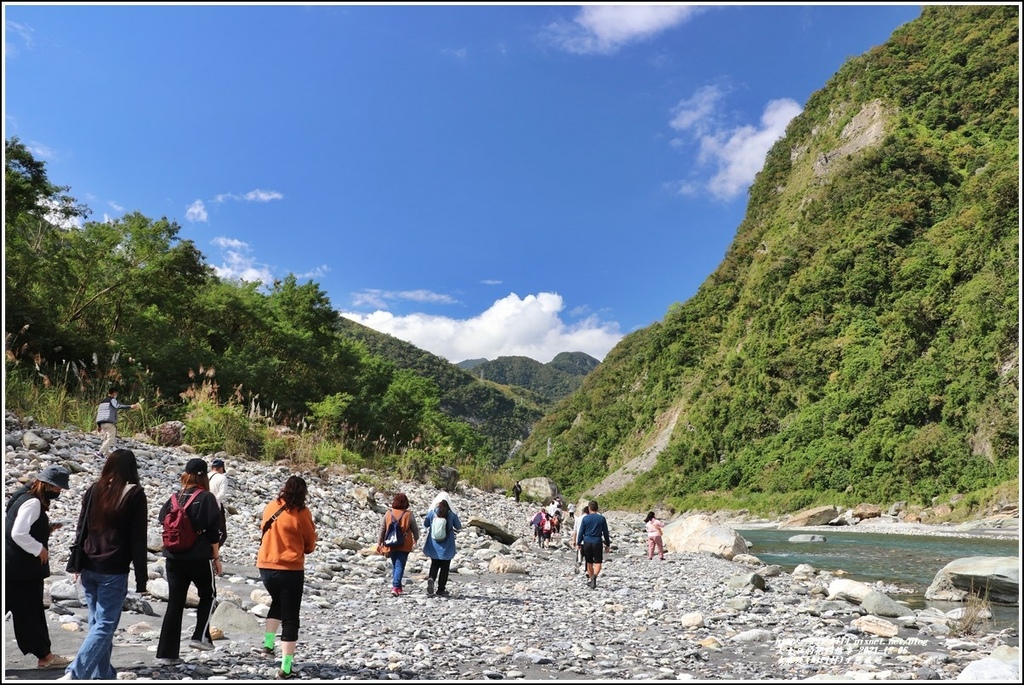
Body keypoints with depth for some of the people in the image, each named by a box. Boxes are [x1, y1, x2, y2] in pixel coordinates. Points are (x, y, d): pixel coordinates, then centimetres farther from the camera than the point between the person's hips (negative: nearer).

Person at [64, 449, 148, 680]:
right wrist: (141, 577, -4)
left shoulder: (94, 490, 3)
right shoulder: (134, 494, -10)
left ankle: (102, 674, 23)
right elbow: (138, 539, -9)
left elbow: (82, 529, 9)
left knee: (97, 622, 15)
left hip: (89, 568, 6)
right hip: (114, 571, -5)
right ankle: (76, 674, -12)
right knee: (105, 625, 0)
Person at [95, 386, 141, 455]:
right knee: (110, 439, -9)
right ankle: (101, 452, -21)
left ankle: (106, 454, 11)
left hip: (102, 423, 8)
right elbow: (118, 406, -23)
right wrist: (130, 406, -34)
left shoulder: (102, 401, 22)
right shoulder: (113, 400, -3)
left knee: (106, 439, 14)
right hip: (110, 423, -8)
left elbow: (98, 413, 22)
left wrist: (98, 425, 25)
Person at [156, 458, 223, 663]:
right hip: (199, 558, -4)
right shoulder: (206, 498, -8)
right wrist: (216, 558, -1)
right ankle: (200, 636, 8)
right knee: (208, 594, 18)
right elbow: (213, 532, -9)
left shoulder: (174, 498, 6)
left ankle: (167, 652, 10)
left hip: (174, 558, 4)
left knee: (175, 603, 9)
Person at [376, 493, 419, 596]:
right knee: (400, 565, -1)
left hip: (391, 544, 3)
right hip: (404, 545, -3)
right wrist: (416, 539, 25)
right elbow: (415, 529, 5)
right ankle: (395, 586, -16)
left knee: (394, 565, 17)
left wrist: (379, 543, 13)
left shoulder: (388, 513, 0)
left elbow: (382, 529, 4)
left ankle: (398, 587, 23)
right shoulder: (409, 515, -6)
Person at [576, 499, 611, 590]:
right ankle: (594, 575, -27)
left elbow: (581, 532, 1)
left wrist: (578, 543, 11)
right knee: (598, 562, -1)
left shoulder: (585, 518, 0)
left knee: (589, 562, 15)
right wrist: (608, 544, 13)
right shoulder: (601, 518, 0)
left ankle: (590, 578, 23)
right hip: (597, 542, -1)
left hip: (587, 542, 1)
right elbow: (605, 532, 5)